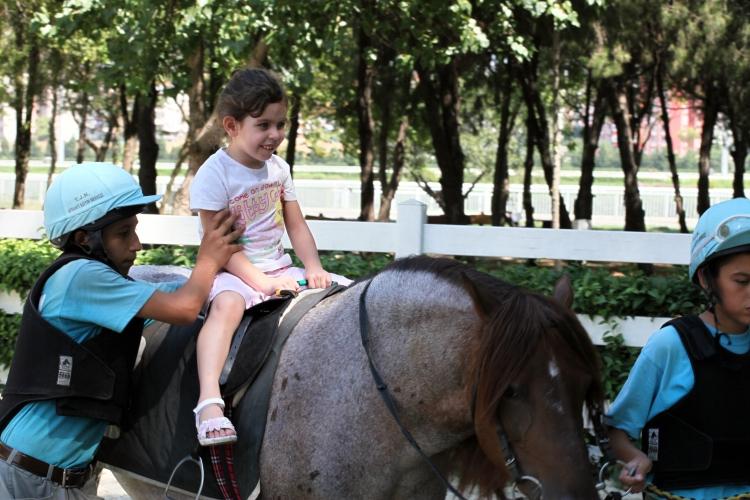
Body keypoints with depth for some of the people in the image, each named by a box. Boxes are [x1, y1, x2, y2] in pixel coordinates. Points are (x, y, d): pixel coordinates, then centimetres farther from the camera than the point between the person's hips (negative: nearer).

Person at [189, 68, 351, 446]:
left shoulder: (278, 168, 10)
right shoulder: (213, 175, -12)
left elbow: (297, 226, 14)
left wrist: (314, 268, -4)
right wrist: (262, 282, -24)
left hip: (279, 269, 7)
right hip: (233, 273, -7)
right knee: (227, 304, -40)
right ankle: (209, 401, -54)